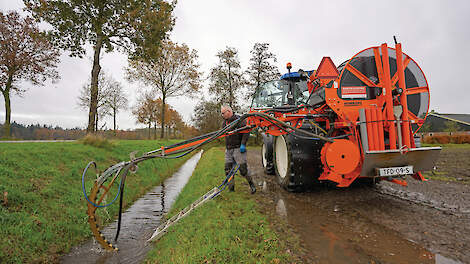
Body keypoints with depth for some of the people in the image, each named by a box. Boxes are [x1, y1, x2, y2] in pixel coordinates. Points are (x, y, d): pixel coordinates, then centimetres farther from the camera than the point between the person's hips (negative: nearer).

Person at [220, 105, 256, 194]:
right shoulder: (224, 123, 13)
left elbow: (246, 131, -16)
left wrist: (243, 144, -20)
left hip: (238, 149, -7)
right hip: (228, 150, 7)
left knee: (243, 169, -6)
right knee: (228, 169, 6)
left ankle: (251, 185, 16)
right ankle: (231, 189, 18)